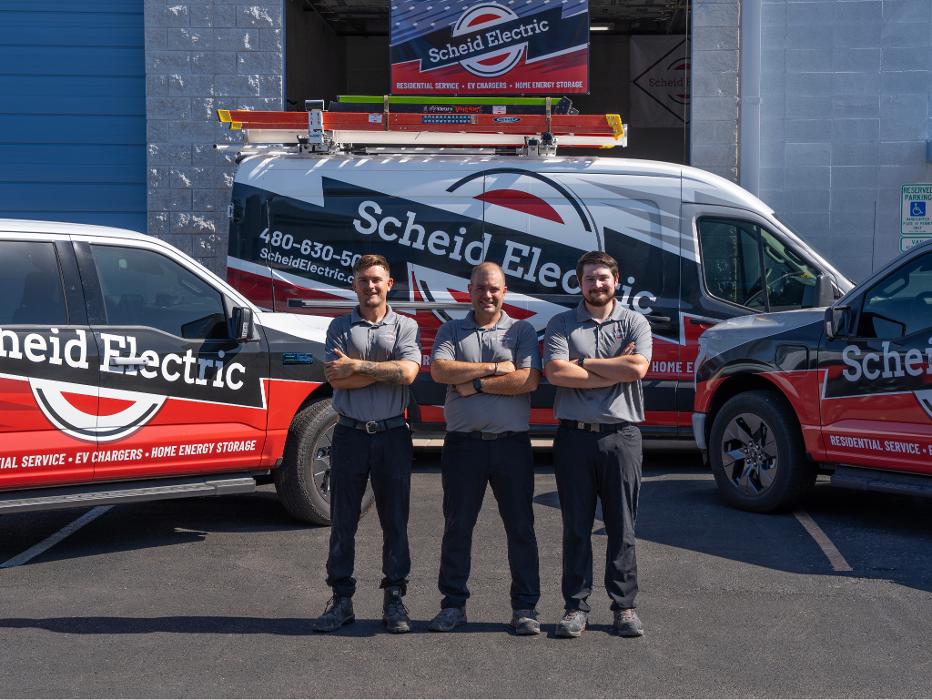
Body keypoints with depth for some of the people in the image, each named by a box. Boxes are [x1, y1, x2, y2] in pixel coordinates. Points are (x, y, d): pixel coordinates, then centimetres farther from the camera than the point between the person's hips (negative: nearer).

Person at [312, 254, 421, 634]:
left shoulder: (405, 327, 5)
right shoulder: (340, 327, 7)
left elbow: (408, 372, -12)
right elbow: (334, 378, -7)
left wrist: (357, 366, -12)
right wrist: (386, 371, -10)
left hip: (392, 435, -1)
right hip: (350, 433, 1)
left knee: (395, 520, 4)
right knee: (343, 521, 4)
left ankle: (394, 599, 13)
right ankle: (341, 599, 13)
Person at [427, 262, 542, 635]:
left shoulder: (522, 331, 7)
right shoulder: (451, 331, 11)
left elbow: (529, 380, -8)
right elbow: (440, 370, -8)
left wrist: (474, 384, -9)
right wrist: (495, 368, -10)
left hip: (511, 443, -1)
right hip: (463, 443, 1)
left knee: (520, 527, 3)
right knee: (457, 527, 6)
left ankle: (525, 607, 12)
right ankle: (453, 604, 17)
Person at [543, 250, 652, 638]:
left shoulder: (635, 322, 8)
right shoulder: (562, 324, 7)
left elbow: (638, 367, -11)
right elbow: (555, 373, -9)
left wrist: (583, 364, -6)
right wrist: (614, 371, -9)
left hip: (621, 435, 0)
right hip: (574, 434, 0)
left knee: (622, 527, 5)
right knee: (576, 527, 5)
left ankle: (624, 606, 14)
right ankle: (576, 607, 12)